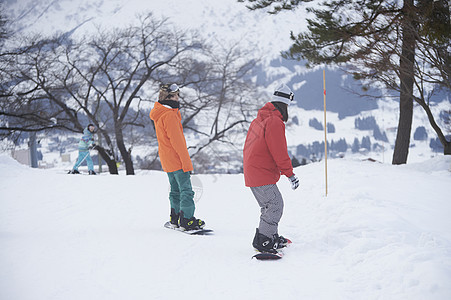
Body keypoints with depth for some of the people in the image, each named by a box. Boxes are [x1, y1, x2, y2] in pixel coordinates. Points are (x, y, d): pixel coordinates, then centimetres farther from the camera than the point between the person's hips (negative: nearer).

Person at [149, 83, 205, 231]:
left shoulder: (159, 112, 10)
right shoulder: (169, 115, -20)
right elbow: (177, 141, -21)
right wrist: (186, 162, -19)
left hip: (167, 160, 10)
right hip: (177, 160, -10)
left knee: (175, 190, 17)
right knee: (186, 191, -6)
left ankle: (175, 218, 22)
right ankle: (187, 221, -7)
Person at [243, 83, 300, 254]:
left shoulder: (259, 119, 15)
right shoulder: (274, 122, -16)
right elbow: (280, 153, -19)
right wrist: (290, 174, -12)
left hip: (251, 172, 10)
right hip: (263, 175, -10)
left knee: (269, 206, 19)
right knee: (276, 205, -8)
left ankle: (271, 237, 28)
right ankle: (263, 240, -9)